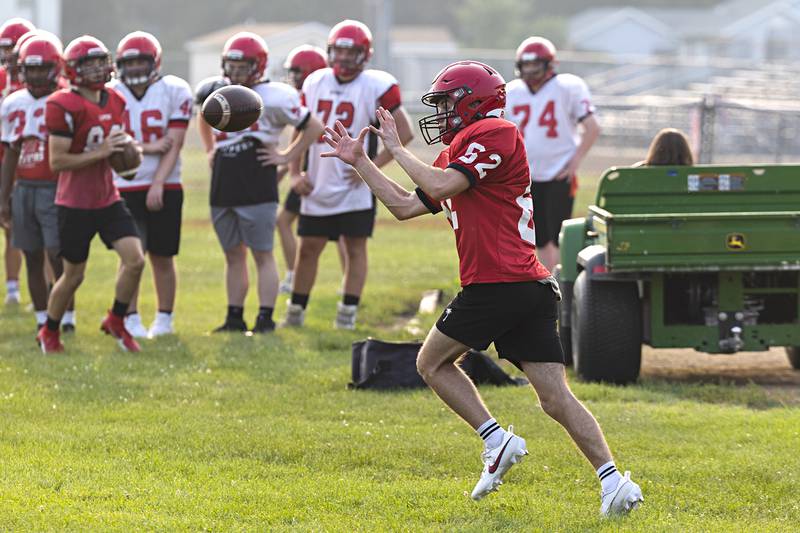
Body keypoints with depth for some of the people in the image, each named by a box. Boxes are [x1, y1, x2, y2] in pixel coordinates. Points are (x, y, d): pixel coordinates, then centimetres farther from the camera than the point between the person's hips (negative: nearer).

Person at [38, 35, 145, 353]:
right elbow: (57, 162, -19)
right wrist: (101, 152, -23)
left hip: (108, 199, 6)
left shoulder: (115, 102, 5)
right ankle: (49, 332, 27)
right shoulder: (64, 107, -17)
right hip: (75, 204, -6)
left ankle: (116, 321, 12)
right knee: (73, 276, 5)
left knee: (135, 259, -9)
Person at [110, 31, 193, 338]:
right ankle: (131, 319, 3)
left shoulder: (174, 92, -3)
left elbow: (174, 144, -7)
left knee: (162, 256, 5)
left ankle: (164, 319, 16)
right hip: (125, 187, 0)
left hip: (164, 187, 0)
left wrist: (158, 184, -13)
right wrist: (150, 147, -12)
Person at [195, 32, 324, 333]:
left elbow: (314, 127, -3)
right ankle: (234, 318, 17)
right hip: (223, 187, 6)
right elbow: (204, 120, 34)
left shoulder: (272, 98, -9)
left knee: (262, 254, -3)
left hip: (257, 186, -6)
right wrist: (210, 151, 22)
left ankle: (265, 319, -2)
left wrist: (287, 157, -4)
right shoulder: (217, 93, 10)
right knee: (233, 254, 12)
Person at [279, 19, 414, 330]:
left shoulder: (375, 87, -9)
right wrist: (295, 173, 7)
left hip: (354, 186, -4)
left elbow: (404, 134, -7)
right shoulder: (316, 83, 6)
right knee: (308, 248, 9)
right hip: (318, 185, 4)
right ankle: (295, 313, 19)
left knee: (356, 247, 1)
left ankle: (348, 315, 6)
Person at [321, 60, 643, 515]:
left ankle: (498, 441, -1)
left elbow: (439, 187, -16)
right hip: (533, 290, 9)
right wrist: (359, 162, 30)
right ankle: (613, 481, -10)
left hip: (495, 285, -9)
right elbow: (405, 206, 28)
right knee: (557, 397, 1)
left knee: (433, 362, 10)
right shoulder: (459, 154, 25)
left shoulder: (493, 134, -4)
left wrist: (398, 149, -2)